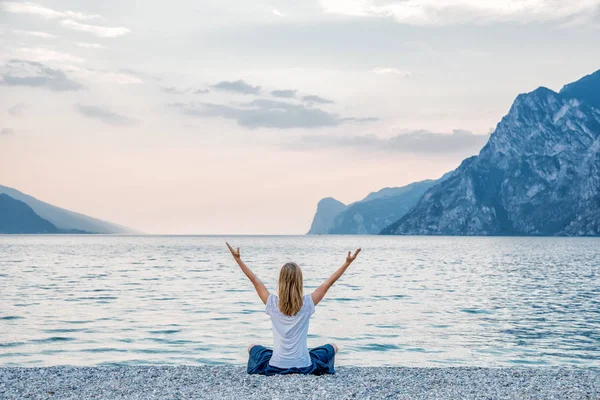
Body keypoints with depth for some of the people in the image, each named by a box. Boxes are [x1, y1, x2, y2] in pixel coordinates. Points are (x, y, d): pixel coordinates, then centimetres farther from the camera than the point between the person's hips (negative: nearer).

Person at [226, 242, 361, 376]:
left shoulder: (273, 304, -9)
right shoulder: (307, 304, -11)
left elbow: (255, 280, 1)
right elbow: (328, 283, -5)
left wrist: (238, 259, 9)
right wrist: (348, 263, 0)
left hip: (276, 367, 1)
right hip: (304, 367, -1)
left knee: (252, 348, 32)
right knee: (333, 348, 27)